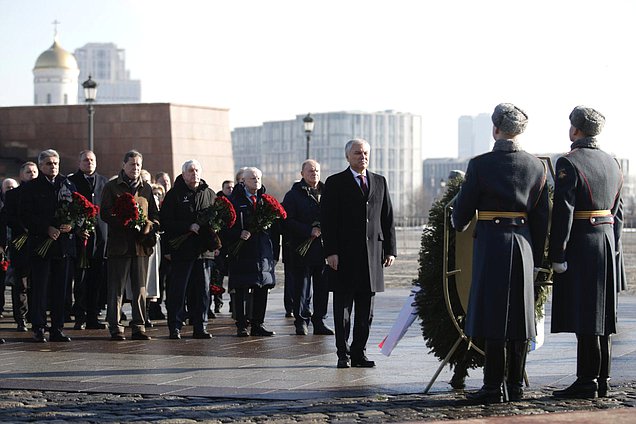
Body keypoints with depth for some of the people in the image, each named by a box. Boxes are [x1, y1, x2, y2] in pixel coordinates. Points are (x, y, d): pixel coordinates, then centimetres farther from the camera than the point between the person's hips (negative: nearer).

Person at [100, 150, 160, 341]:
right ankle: (115, 327, 1)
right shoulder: (112, 187, 5)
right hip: (119, 244, -4)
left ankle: (139, 326, 9)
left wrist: (149, 225, -4)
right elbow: (105, 213, -4)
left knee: (140, 289, 4)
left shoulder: (146, 189, 17)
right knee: (116, 289, -2)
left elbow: (155, 215, 17)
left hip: (141, 245, 4)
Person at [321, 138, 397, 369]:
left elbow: (388, 218, 13)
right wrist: (331, 252, -12)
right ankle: (343, 355, 5)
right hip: (344, 254, -4)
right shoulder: (335, 183, 1)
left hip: (372, 253, 4)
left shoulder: (380, 182, 13)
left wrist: (390, 249, 6)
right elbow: (327, 220, -4)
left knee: (366, 310, 6)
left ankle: (359, 353, 14)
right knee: (342, 307, 0)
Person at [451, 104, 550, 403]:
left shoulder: (480, 165, -9)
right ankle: (516, 386, 14)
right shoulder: (537, 167, 4)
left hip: (491, 243, -4)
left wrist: (459, 226, 21)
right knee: (519, 315, 10)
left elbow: (463, 209, -2)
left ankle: (493, 387, 0)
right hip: (524, 244, 4)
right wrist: (536, 258, 14)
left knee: (493, 315, -1)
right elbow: (541, 218, 7)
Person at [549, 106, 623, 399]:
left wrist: (557, 255, -13)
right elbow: (618, 212, 16)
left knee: (584, 319, -6)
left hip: (580, 245, -8)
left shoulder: (569, 163, -11)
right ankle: (602, 381, 14)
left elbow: (563, 212, -16)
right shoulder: (612, 164, 13)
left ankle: (586, 382, -5)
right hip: (607, 244, 8)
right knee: (603, 315, 10)